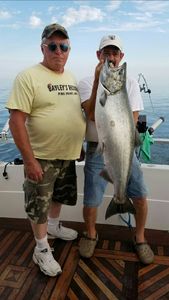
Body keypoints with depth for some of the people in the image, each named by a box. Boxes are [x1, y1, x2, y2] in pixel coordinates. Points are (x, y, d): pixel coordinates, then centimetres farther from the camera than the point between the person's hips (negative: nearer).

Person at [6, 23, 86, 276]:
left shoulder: (71, 78, 8)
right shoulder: (28, 77, -13)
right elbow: (16, 121, -19)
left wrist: (80, 145, 13)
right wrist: (29, 160, -21)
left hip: (69, 155, 7)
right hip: (42, 158, -6)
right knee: (39, 205, 8)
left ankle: (54, 227, 49)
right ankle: (42, 249, 28)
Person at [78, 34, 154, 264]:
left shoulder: (130, 84, 5)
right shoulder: (86, 83, -1)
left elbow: (132, 121, -2)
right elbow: (93, 115, -18)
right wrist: (99, 79, -21)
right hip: (97, 150, -2)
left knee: (140, 197, 4)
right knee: (90, 203, 1)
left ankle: (140, 238, 30)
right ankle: (91, 235, 33)